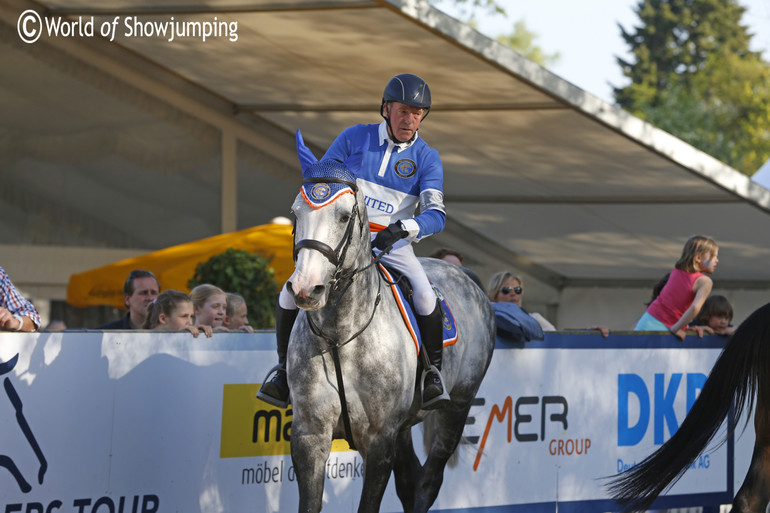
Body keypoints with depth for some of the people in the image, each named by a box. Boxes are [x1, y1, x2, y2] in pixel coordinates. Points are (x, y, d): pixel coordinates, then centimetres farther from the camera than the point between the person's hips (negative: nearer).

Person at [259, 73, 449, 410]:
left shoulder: (426, 158, -2)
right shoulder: (354, 138, 1)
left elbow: (436, 215, -13)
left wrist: (402, 229, -32)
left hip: (392, 246, -1)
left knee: (425, 297, -27)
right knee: (291, 292, -17)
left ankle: (434, 373, -6)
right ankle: (284, 370, 3)